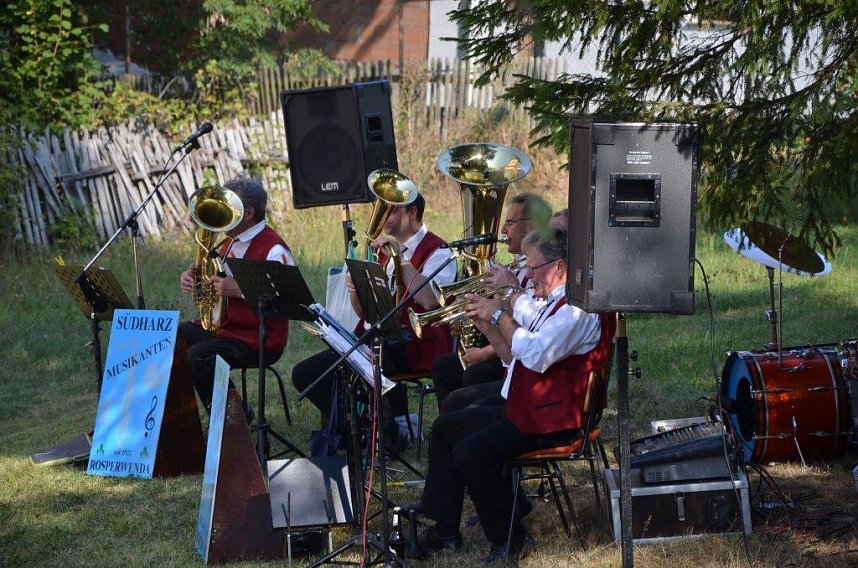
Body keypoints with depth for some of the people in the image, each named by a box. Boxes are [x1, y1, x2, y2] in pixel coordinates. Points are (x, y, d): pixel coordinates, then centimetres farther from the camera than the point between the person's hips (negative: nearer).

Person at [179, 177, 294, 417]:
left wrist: (240, 290, -31)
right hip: (219, 326, 9)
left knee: (196, 358, -28)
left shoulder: (273, 249, -16)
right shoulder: (231, 242, 14)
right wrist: (193, 278, 6)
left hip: (257, 340, -9)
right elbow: (211, 283, 29)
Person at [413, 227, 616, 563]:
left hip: (551, 421, -11)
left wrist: (500, 315, -18)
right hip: (520, 409, 11)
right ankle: (444, 531, 12)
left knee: (471, 453, -26)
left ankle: (509, 538, -10)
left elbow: (535, 355, -30)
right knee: (445, 428, 14)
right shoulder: (549, 304, 17)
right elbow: (514, 356, 22)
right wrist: (487, 326, 6)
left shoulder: (579, 307, -18)